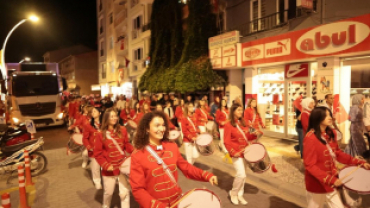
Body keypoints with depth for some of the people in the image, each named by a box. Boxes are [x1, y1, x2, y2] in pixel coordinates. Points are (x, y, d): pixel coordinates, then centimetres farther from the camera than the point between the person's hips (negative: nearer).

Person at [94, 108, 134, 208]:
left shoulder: (122, 130, -5)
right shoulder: (101, 134, -9)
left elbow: (127, 145, 3)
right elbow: (97, 153, -7)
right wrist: (106, 165, -16)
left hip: (122, 166, 1)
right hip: (109, 169, -1)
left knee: (125, 192, 9)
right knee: (108, 192, 19)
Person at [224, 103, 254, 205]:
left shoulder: (243, 123, 8)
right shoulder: (228, 125, -11)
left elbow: (247, 137, 15)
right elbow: (226, 142, -13)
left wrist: (254, 135, -4)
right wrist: (233, 152, -22)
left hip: (245, 152, 7)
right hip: (237, 153, -7)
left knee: (243, 175, 13)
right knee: (241, 174, -14)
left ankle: (240, 194, 29)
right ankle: (233, 193, 10)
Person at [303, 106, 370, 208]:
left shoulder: (331, 134, 1)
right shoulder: (310, 138, -23)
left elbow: (337, 153, 12)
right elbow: (310, 165, -23)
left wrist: (359, 162, 4)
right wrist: (331, 180, -27)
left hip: (332, 182, 7)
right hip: (317, 183, -7)